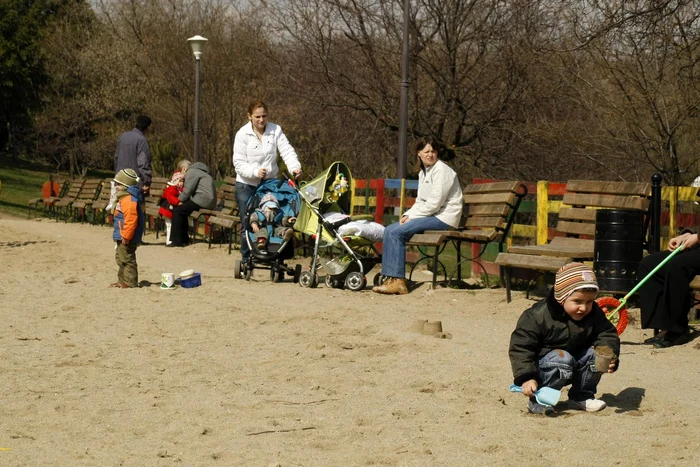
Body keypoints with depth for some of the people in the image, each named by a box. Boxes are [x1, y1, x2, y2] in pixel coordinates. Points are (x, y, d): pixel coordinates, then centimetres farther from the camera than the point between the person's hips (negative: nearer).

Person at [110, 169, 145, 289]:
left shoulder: (128, 200, -21)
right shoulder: (124, 198, 15)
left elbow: (131, 219, -28)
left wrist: (126, 236, -26)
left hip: (127, 238, -12)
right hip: (122, 237, 12)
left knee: (127, 259, -6)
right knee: (121, 258, 20)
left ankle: (130, 282, -2)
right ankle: (122, 280, 29)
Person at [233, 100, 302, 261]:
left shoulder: (275, 130, -3)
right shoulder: (243, 134, -9)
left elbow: (287, 151, -13)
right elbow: (239, 162, -13)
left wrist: (294, 167, -32)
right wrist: (255, 172, -30)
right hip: (247, 185, -2)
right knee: (247, 224, 2)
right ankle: (246, 259, 11)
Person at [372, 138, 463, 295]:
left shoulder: (442, 170, -11)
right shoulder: (423, 173, 18)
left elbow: (435, 203, -17)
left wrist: (412, 217, -13)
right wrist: (407, 215, 0)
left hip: (443, 217, -9)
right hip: (430, 215, 9)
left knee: (397, 232, -21)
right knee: (389, 230, -3)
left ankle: (398, 281, -20)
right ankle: (390, 278, -7)